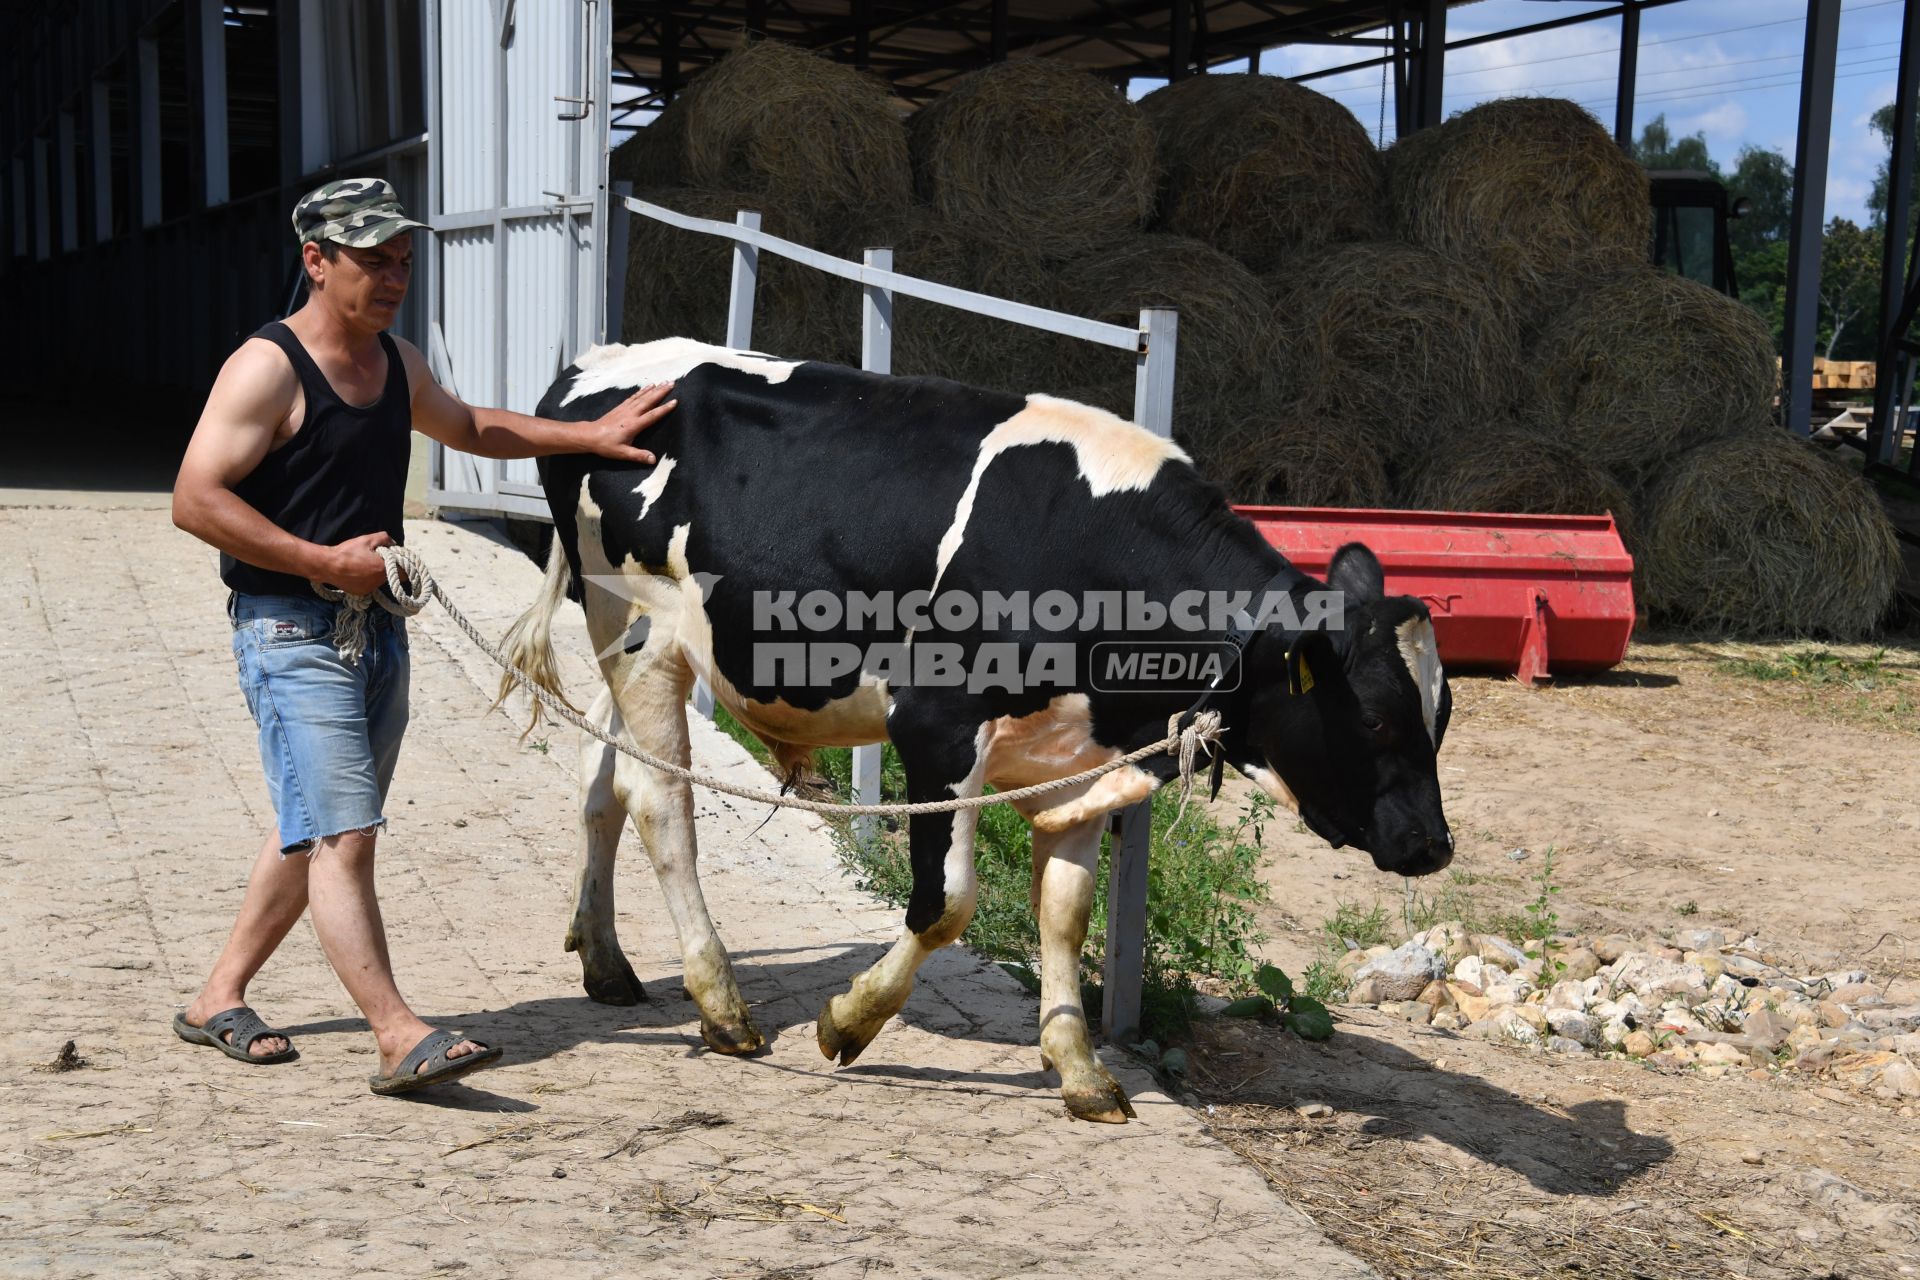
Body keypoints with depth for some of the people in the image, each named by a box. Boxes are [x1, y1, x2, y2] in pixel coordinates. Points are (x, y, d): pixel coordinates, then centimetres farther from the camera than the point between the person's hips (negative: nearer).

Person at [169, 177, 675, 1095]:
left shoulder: (395, 363, 12)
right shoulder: (267, 368, -13)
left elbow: (472, 430, 31)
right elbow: (194, 500, -18)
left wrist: (591, 435, 24)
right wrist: (324, 561, -19)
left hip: (375, 627, 9)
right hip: (290, 631, -9)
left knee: (315, 828, 15)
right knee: (341, 837, -12)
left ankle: (218, 1001, 28)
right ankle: (400, 1038, -13)